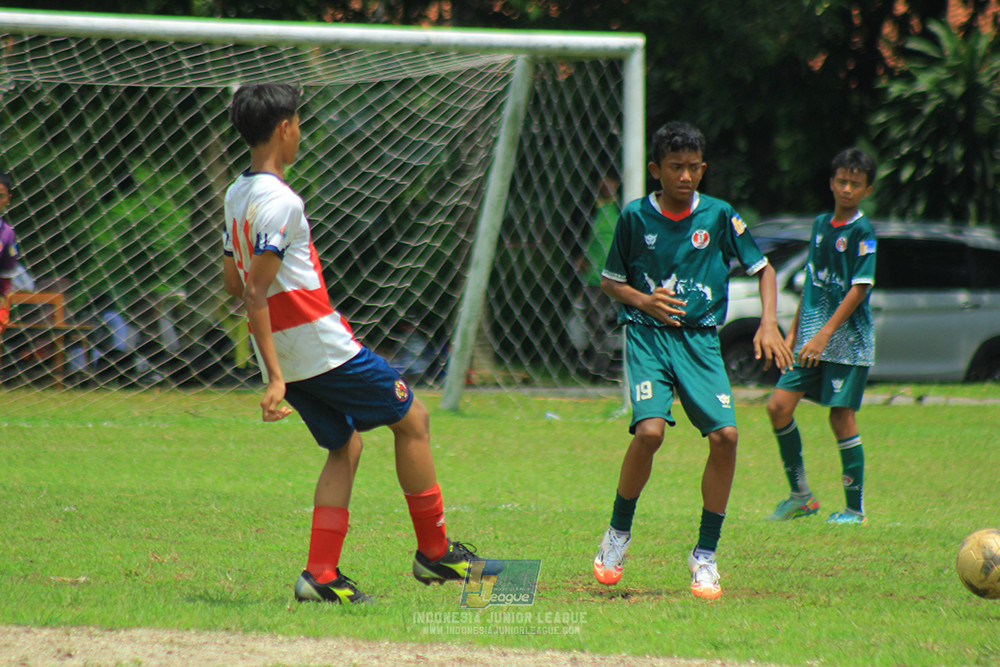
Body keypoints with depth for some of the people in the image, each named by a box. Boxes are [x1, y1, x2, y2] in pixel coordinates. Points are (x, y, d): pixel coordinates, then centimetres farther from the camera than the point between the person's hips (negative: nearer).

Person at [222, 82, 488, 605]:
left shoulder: (236, 195, 10)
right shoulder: (278, 201, -19)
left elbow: (234, 282, 19)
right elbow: (255, 293, -24)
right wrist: (275, 378, -26)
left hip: (285, 357, 9)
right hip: (322, 346, -9)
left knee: (344, 446, 17)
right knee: (411, 419, 7)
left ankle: (321, 575, 5)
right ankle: (434, 551, 13)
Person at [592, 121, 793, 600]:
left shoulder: (718, 215, 1)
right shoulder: (635, 216, -1)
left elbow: (762, 269, 11)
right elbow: (609, 280, 10)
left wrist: (768, 323, -4)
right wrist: (644, 301, -10)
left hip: (700, 338, 2)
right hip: (647, 335, -2)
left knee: (725, 435, -16)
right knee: (650, 431, -24)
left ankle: (705, 555, 1)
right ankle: (618, 534, 2)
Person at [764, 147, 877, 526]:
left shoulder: (862, 232, -8)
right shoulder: (820, 224, 12)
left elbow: (859, 288, -14)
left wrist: (824, 334, -19)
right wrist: (794, 333, 18)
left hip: (848, 339, -6)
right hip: (812, 339, 6)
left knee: (841, 416, -5)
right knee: (779, 405, -3)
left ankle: (855, 508, 6)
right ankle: (800, 495, 10)